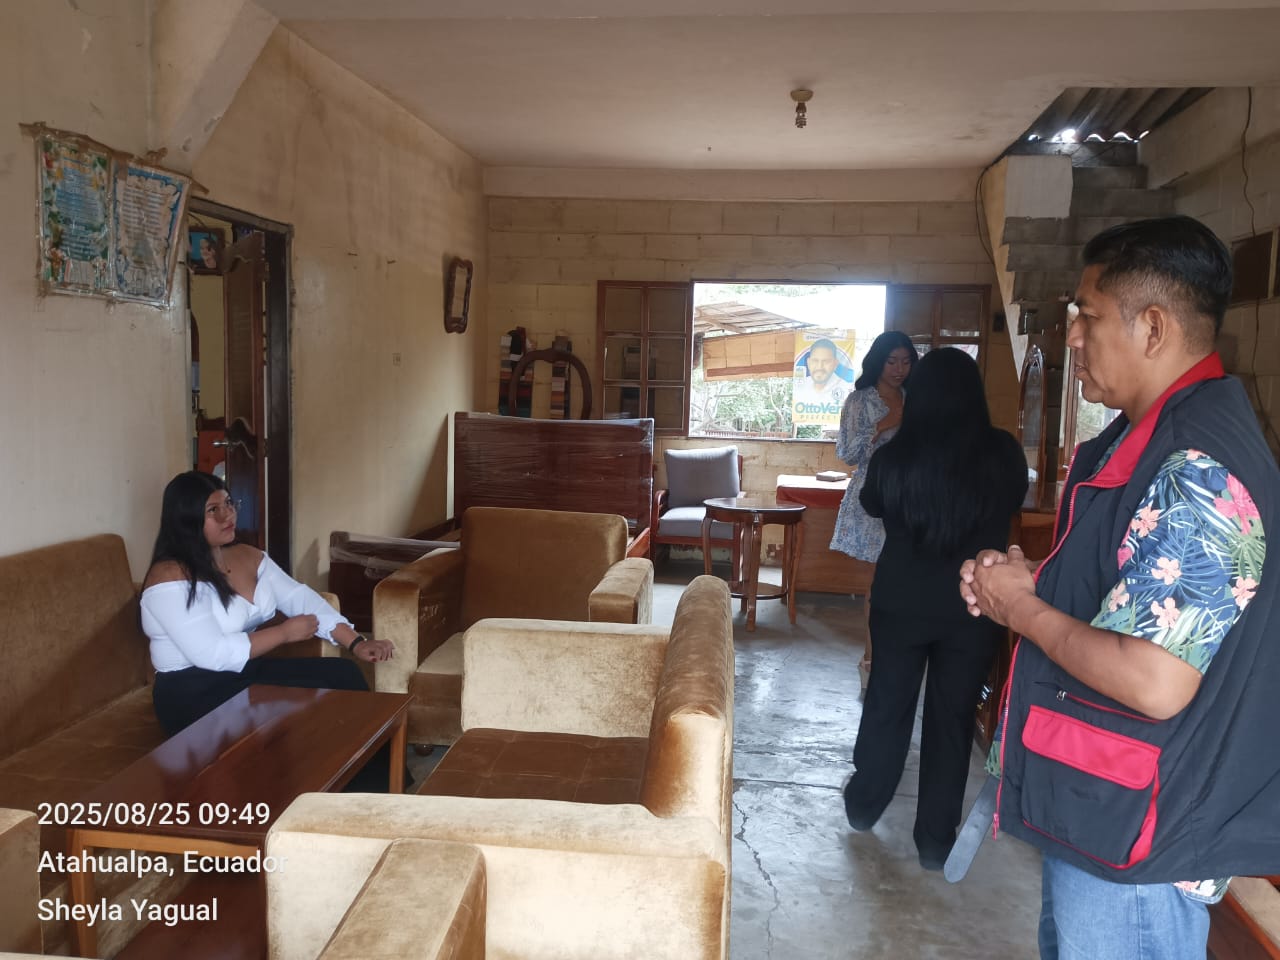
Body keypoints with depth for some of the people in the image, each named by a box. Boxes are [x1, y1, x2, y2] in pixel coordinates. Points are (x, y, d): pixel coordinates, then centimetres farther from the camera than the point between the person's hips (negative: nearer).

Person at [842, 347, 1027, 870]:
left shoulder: (893, 456, -14)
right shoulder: (1004, 454, -13)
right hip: (976, 606, 0)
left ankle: (864, 804, 35)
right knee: (953, 716, 12)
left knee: (888, 703, 18)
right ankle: (935, 840, 21)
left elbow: (872, 505, 8)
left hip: (901, 600, 0)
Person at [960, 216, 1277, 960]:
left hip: (1139, 839, -10)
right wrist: (1032, 583, 0)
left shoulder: (1198, 471, -27)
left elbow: (1154, 683, -33)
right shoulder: (1158, 436, 7)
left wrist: (1020, 608, -18)